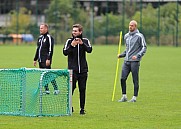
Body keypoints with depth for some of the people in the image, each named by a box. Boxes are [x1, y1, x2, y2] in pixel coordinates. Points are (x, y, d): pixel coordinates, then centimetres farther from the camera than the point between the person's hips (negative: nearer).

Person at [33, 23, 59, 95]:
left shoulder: (49, 38, -9)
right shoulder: (40, 38, 17)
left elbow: (50, 49, -15)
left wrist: (48, 59, -22)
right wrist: (35, 59, 21)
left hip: (46, 60, -9)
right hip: (41, 61, 9)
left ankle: (56, 89, -5)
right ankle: (46, 90, 12)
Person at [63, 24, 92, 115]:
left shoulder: (85, 41, 5)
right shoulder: (69, 41, 2)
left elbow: (89, 50, -11)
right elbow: (65, 52, -8)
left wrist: (82, 44, -26)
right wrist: (71, 46, -24)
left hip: (83, 69, 1)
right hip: (72, 69, -1)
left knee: (82, 89, 3)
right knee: (71, 88, -7)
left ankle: (82, 108, 10)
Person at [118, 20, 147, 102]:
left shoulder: (139, 36, -5)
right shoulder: (126, 36, 15)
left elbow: (144, 48, -6)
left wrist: (137, 56, -18)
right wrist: (121, 55, 11)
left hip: (135, 61, -6)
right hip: (126, 61, 6)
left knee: (135, 80, -1)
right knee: (123, 78, -1)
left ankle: (134, 97, 5)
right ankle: (124, 96, 7)